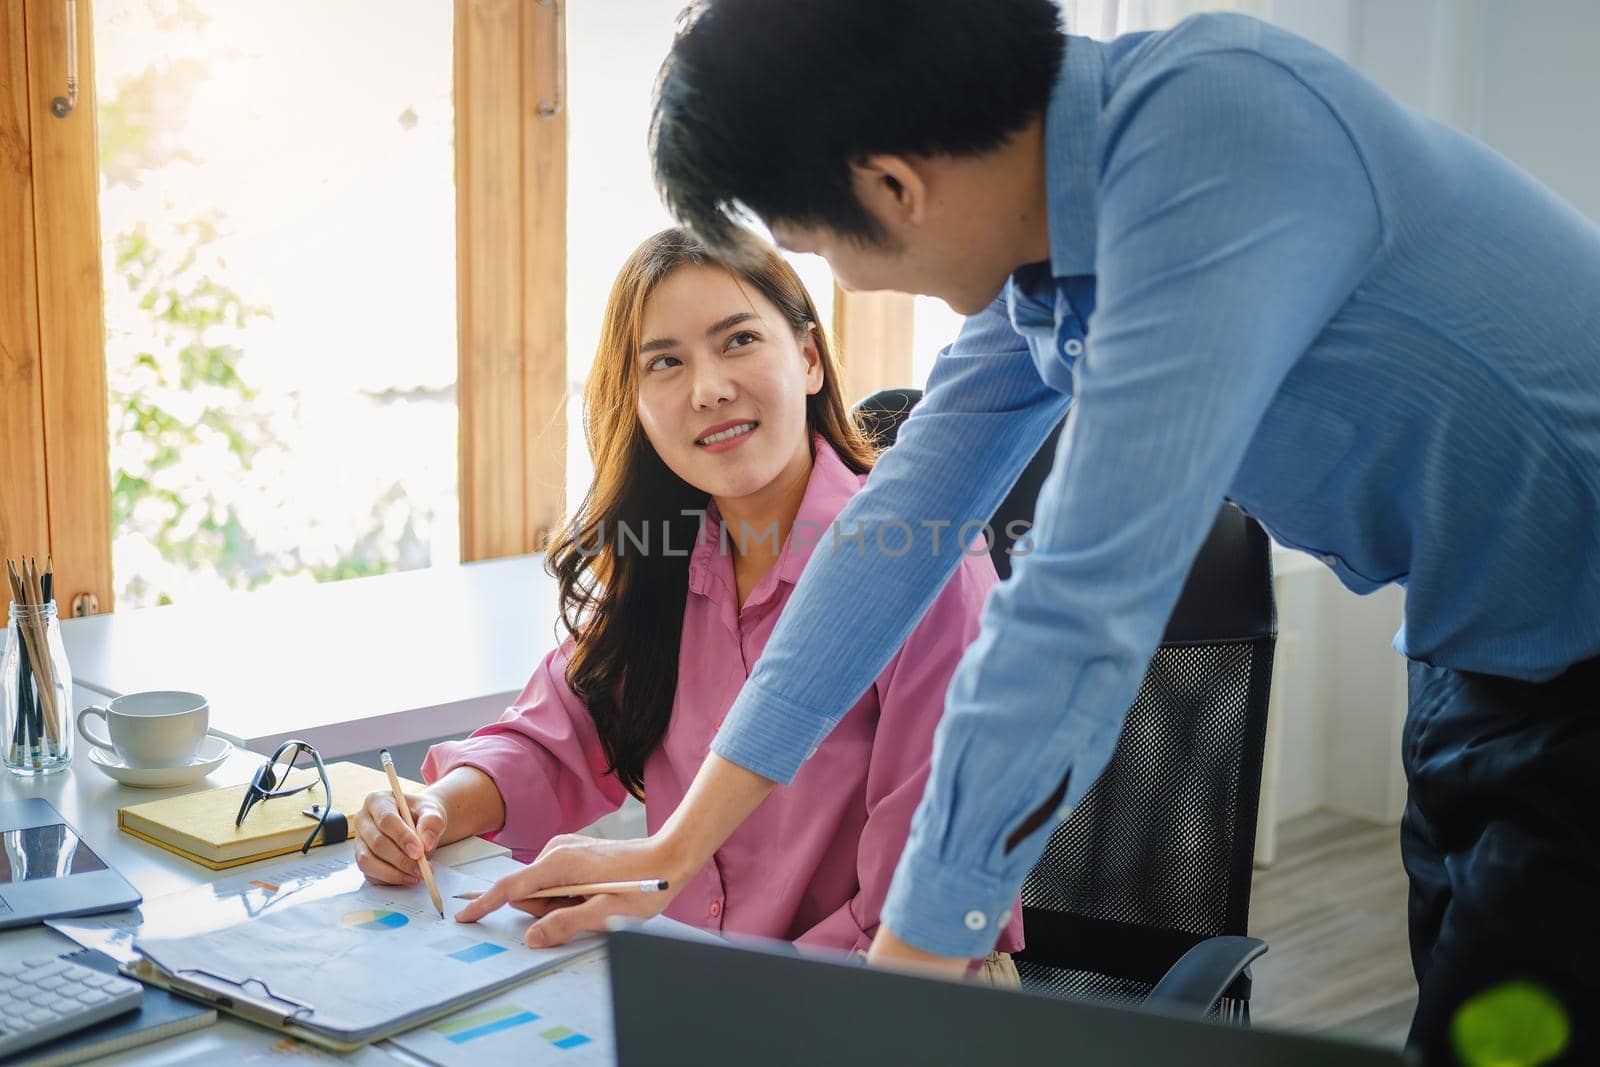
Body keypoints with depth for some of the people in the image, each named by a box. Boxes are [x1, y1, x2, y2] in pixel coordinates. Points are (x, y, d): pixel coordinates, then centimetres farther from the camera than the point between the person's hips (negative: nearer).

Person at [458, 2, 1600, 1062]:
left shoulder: (1209, 128, -32)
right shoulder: (1041, 241, -3)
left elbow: (1082, 610, -35)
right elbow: (901, 524, 2)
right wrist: (678, 846, 4)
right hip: (1476, 670, 8)